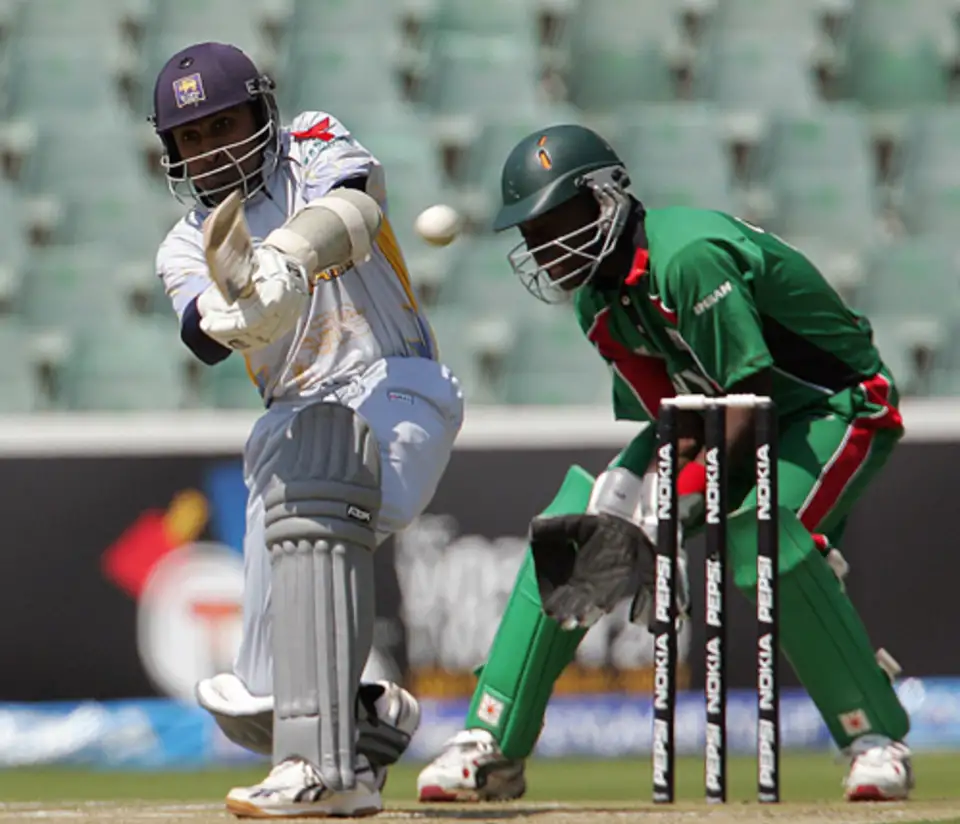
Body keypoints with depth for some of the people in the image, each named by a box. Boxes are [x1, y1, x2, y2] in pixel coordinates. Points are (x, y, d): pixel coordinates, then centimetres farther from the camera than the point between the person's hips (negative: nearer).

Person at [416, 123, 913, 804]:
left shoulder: (688, 258, -30)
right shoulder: (598, 300, -2)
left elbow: (751, 397, -29)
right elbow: (680, 420, -5)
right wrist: (643, 514, -22)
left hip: (833, 407, -8)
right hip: (718, 420, 8)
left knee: (762, 537, -35)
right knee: (568, 530, -6)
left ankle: (877, 737, -20)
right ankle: (491, 747, -2)